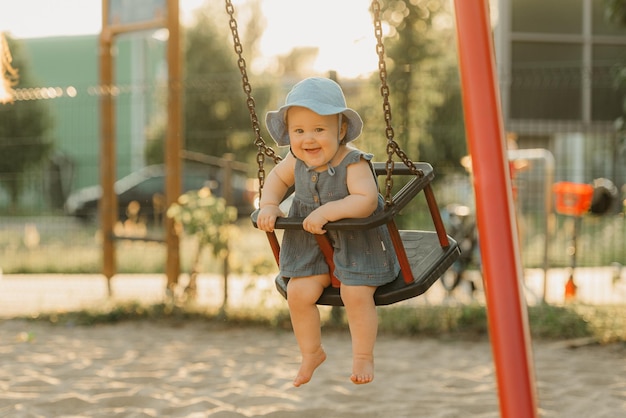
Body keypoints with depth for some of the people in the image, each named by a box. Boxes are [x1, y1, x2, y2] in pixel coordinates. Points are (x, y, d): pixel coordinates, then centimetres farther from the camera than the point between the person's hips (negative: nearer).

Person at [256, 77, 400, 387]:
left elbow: (366, 200, -38)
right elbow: (277, 177, 11)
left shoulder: (353, 163, -27)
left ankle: (363, 355, 7)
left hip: (357, 239, -5)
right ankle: (311, 353, 21)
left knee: (356, 294, -18)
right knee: (299, 292, -5)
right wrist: (269, 205, -5)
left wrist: (327, 211, -42)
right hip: (310, 239, 5)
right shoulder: (297, 160, -8)